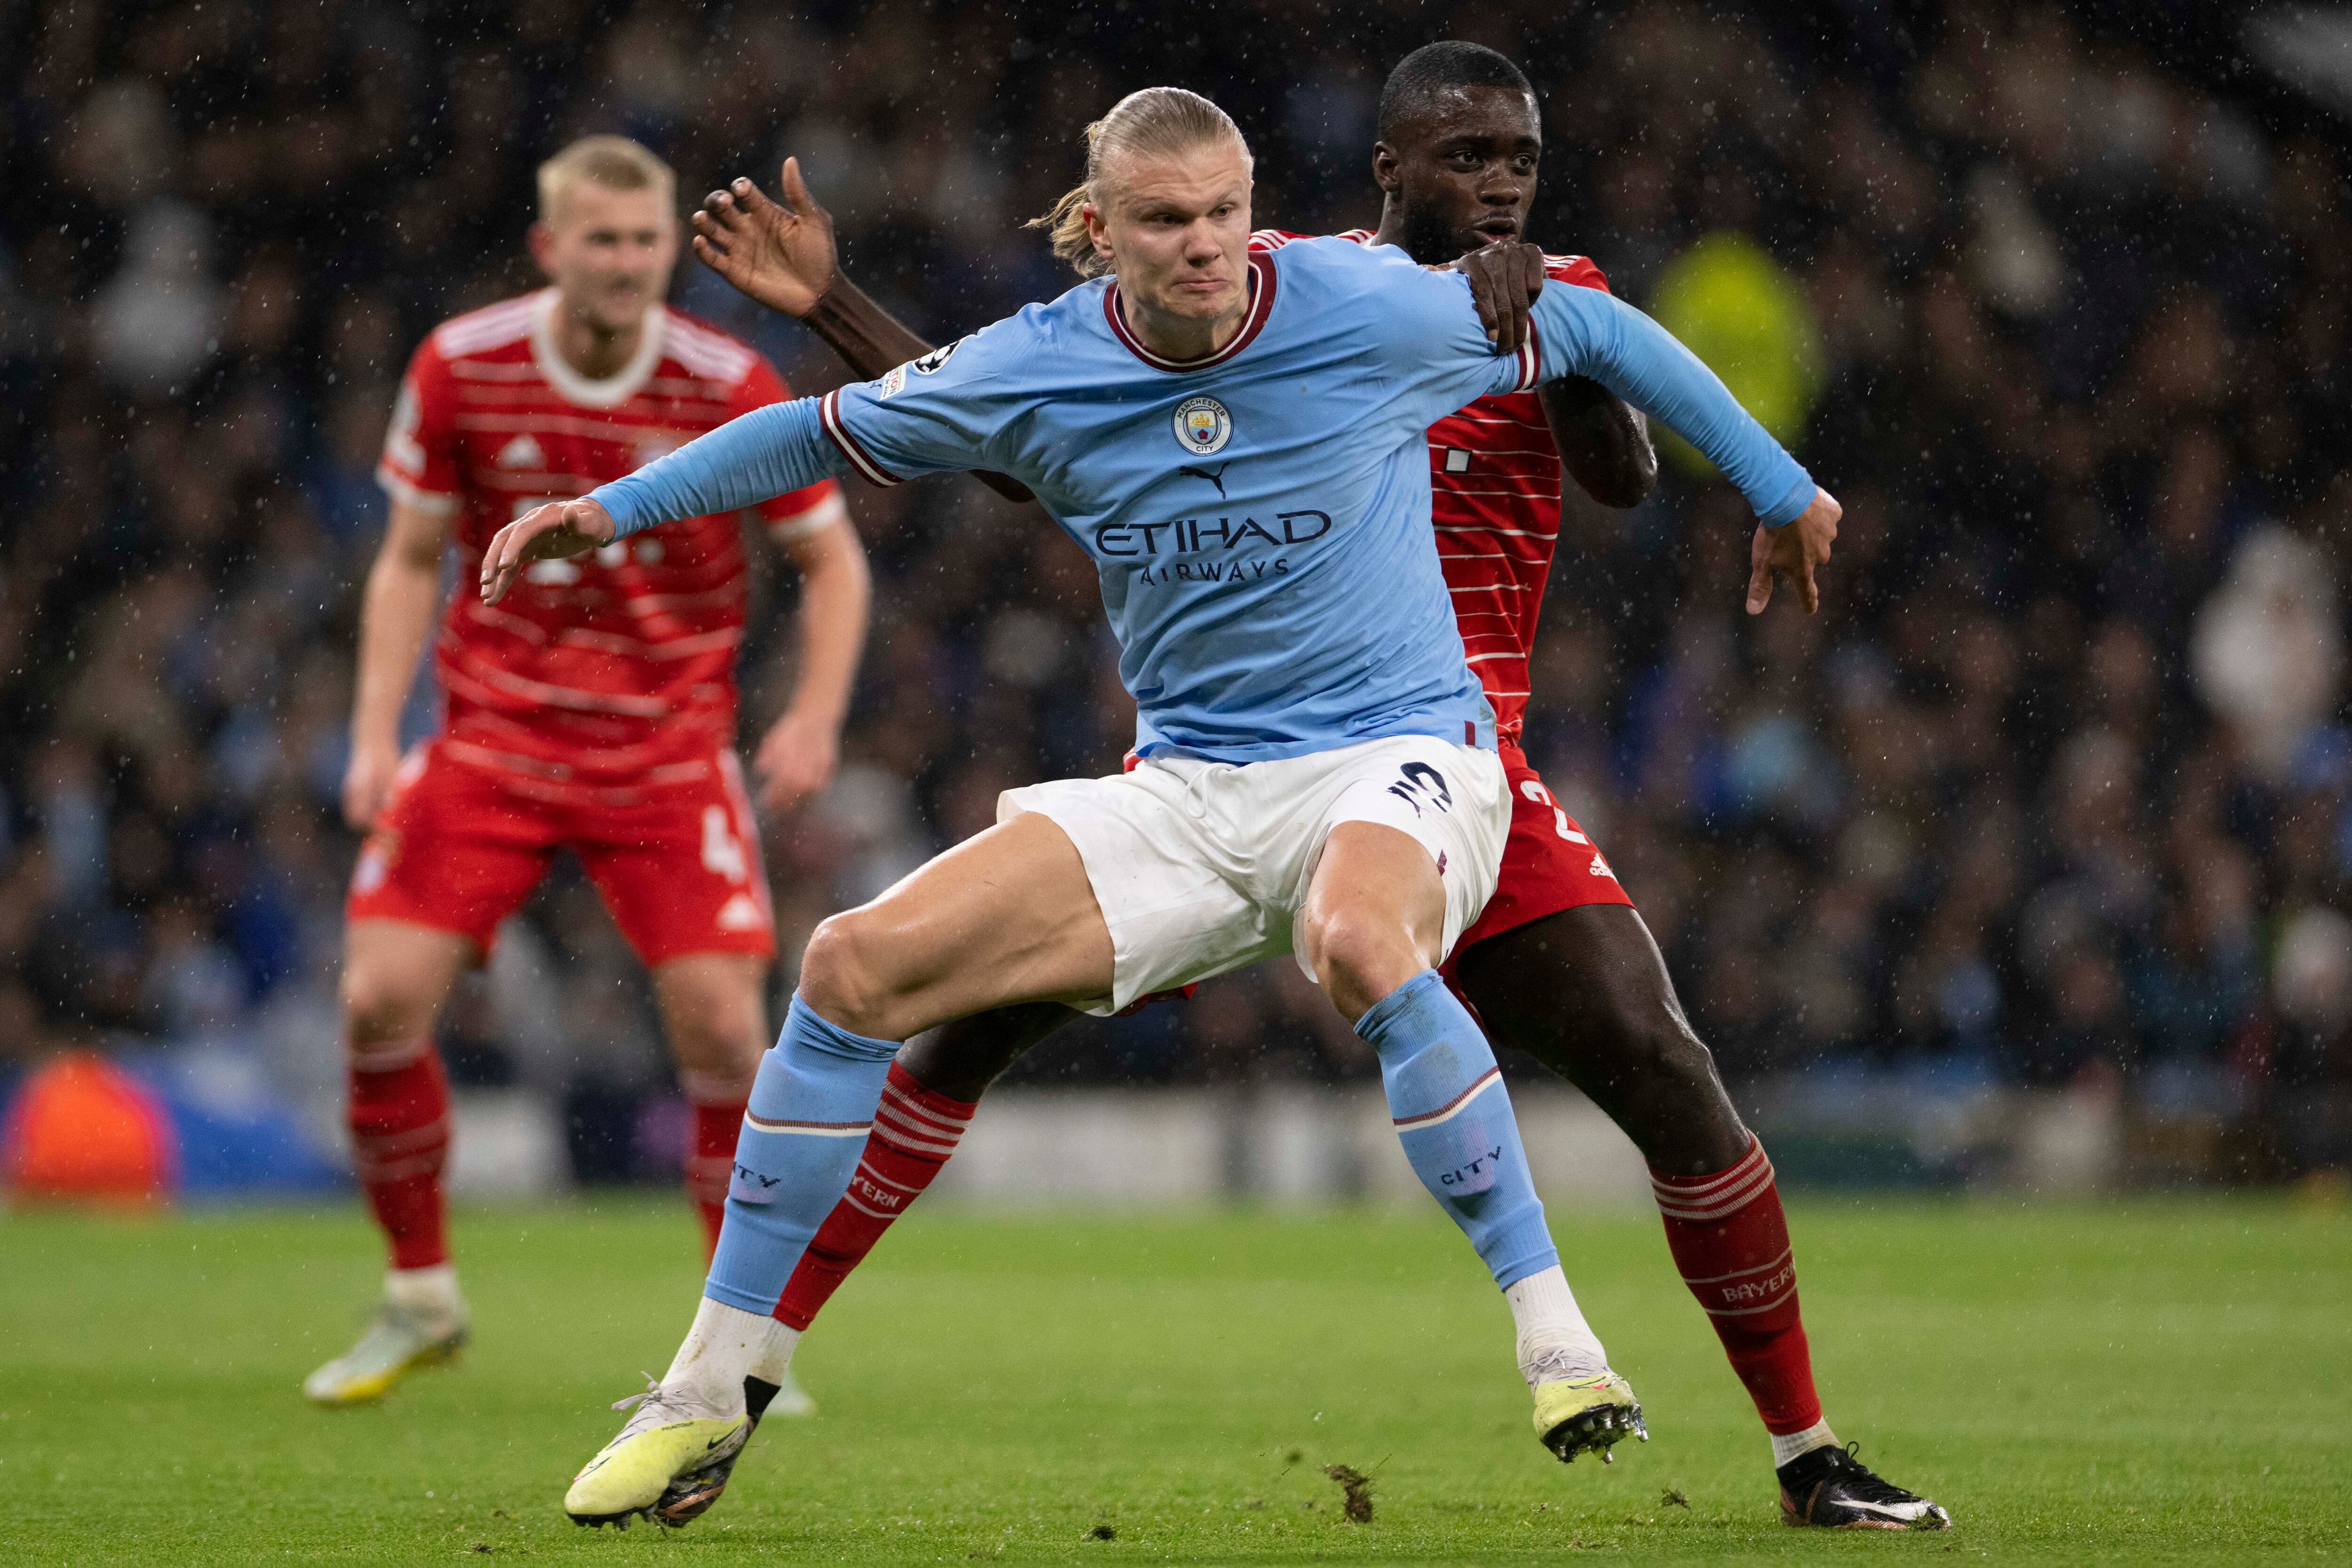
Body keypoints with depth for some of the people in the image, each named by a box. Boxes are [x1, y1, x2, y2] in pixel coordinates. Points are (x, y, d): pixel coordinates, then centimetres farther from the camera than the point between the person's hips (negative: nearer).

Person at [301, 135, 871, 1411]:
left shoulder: (730, 388, -10)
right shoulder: (460, 367, -6)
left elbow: (831, 560, 2)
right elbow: (412, 560, 5)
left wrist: (815, 717, -14)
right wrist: (376, 730, -6)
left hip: (669, 751, -1)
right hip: (494, 731, 1)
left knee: (722, 1026, -14)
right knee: (381, 999, -12)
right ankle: (420, 1298, 11)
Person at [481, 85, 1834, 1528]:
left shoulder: (1374, 312, -11)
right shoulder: (1037, 371, -3)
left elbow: (1599, 330, 4)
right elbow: (827, 432, 14)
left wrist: (1781, 489, 12)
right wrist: (613, 509, 10)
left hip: (1396, 757, -4)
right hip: (1186, 794, 4)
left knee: (1358, 942, -42)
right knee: (856, 965, -10)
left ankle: (1558, 1339, -32)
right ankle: (711, 1393, 1)